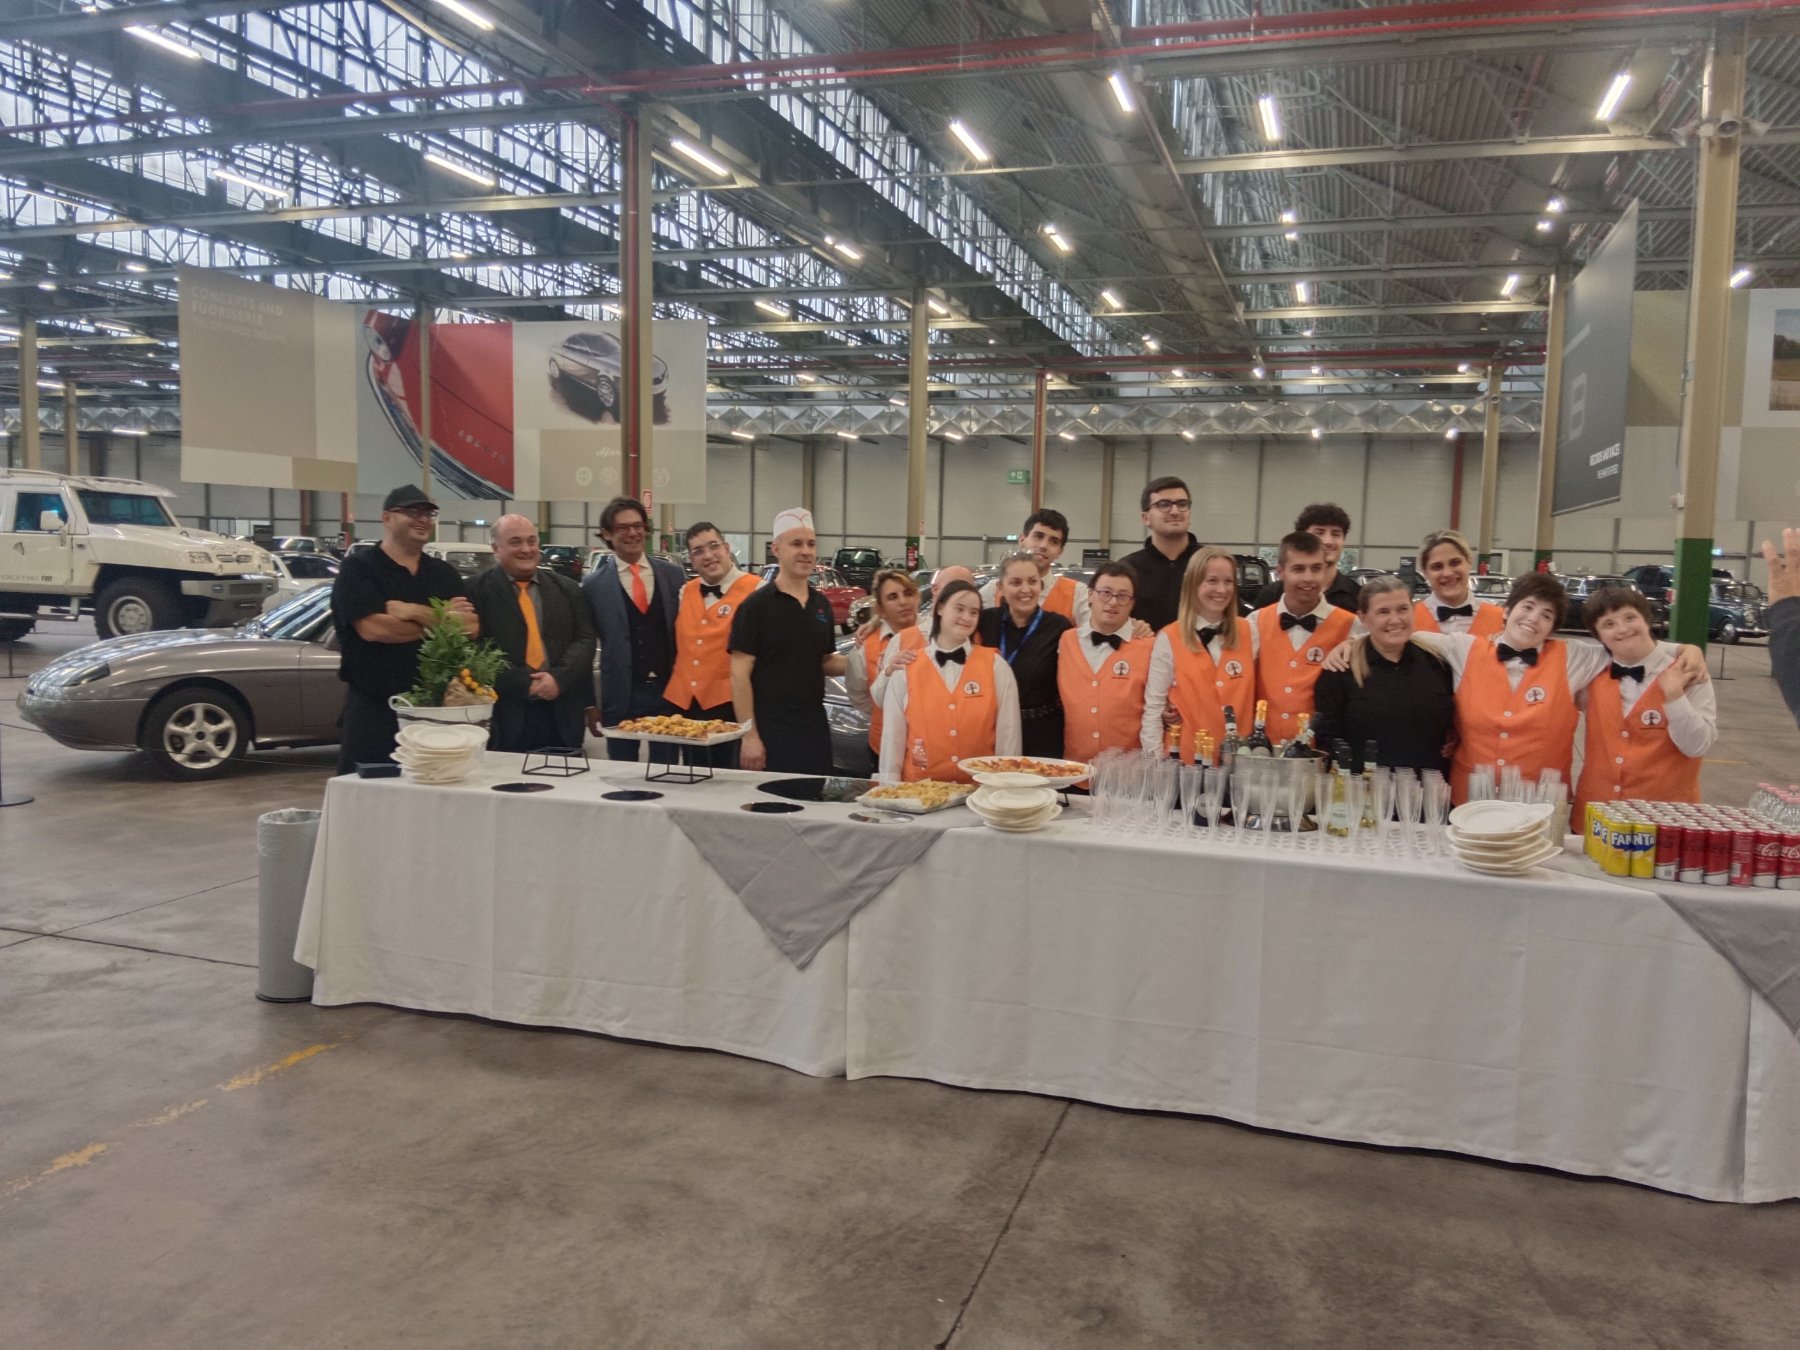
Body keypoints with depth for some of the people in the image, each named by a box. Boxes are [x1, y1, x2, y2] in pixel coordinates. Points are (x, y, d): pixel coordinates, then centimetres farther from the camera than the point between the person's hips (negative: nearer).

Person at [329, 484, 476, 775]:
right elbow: (372, 628, -17)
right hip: (373, 710, -4)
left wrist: (415, 612, -13)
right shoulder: (358, 568, -2)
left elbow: (470, 626, -1)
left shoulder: (445, 574, 13)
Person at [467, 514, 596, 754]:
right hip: (505, 716, -3)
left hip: (563, 716, 3)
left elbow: (585, 640, 6)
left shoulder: (567, 589, 13)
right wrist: (526, 685, -13)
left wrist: (558, 678, -12)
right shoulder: (477, 591, 1)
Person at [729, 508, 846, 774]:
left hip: (815, 727, 6)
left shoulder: (821, 604, 11)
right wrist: (749, 735, -16)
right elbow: (739, 675, -11)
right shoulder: (757, 605, -8)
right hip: (770, 731, -6)